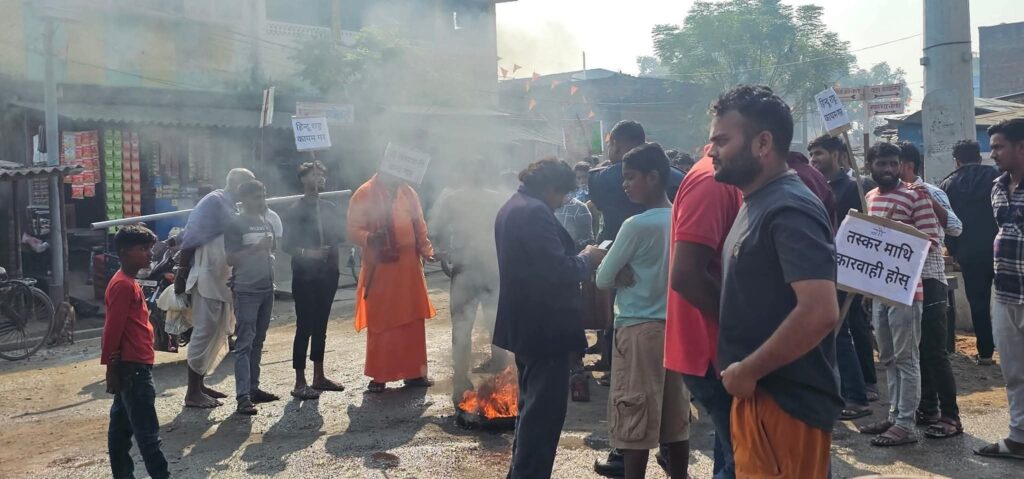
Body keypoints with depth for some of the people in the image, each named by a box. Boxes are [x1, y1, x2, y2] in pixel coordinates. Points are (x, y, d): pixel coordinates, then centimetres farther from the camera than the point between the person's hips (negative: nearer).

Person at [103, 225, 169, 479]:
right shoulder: (123, 285, -16)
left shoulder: (129, 283, 15)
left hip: (133, 366, 10)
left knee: (122, 426, 14)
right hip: (133, 367, -10)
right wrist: (111, 368, -19)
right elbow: (112, 329, -19)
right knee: (147, 430, -7)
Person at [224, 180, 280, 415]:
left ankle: (253, 388, 20)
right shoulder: (235, 225, -7)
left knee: (258, 342, 12)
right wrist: (256, 248, -21)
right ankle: (243, 397, -10)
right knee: (244, 344, -8)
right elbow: (230, 259, -14)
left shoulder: (267, 223, 14)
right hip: (246, 291, -7)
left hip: (267, 289, 7)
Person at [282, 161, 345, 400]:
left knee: (320, 325, 11)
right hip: (305, 274, -5)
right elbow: (286, 245, -7)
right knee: (304, 326, -6)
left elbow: (339, 235, 14)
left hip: (328, 272, 5)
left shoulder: (330, 208, 11)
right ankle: (300, 382, -2)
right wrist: (306, 252, -22)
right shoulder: (294, 211, -3)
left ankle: (319, 376, 20)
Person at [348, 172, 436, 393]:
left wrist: (426, 249, 1)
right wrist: (369, 238, -27)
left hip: (410, 266, 5)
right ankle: (378, 376, 10)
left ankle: (414, 372, 17)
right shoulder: (364, 194, -4)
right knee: (380, 324, 0)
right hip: (380, 268, -5)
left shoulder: (408, 192, 12)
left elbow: (420, 226, 17)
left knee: (413, 320, 7)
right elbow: (353, 229, -7)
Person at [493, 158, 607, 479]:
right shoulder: (535, 212, -20)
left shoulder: (512, 208, 13)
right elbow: (558, 271, -24)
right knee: (545, 409, -2)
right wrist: (587, 259, -6)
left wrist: (577, 259, 12)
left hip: (525, 323, 11)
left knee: (532, 404, 20)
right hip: (544, 326, -11)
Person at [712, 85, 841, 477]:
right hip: (759, 395, 9)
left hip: (786, 402, -9)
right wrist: (743, 371, 11)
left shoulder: (789, 210, -19)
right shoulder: (758, 203, 12)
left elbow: (820, 312, -29)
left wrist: (747, 371, -19)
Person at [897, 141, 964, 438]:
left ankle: (950, 416, 0)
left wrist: (931, 201, -32)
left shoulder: (930, 193, -9)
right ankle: (928, 408, 20)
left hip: (928, 281, -7)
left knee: (935, 351, -6)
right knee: (916, 349, 11)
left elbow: (956, 229, -22)